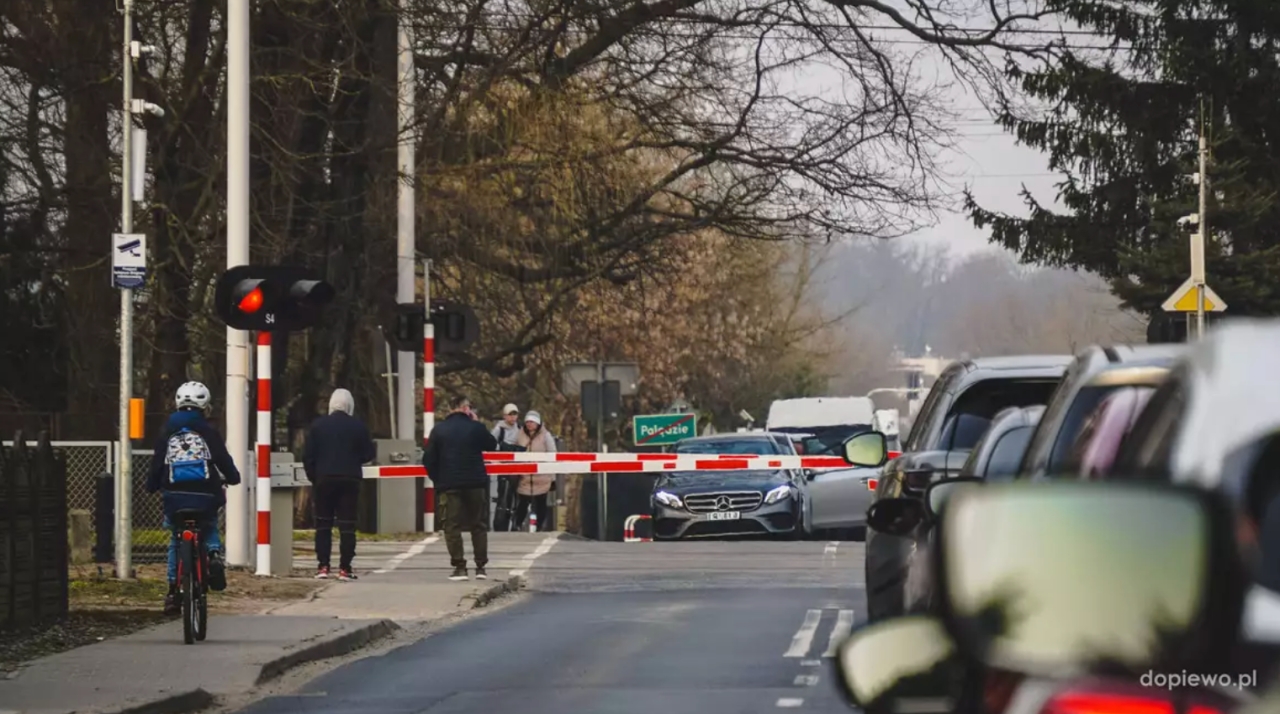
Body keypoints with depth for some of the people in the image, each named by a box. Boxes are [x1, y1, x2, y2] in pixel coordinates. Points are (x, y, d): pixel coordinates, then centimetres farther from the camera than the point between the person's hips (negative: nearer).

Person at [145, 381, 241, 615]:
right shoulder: (208, 431, 1)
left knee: (176, 539, 18)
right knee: (210, 528, 26)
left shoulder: (167, 432, 7)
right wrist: (232, 477, 21)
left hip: (175, 494, 1)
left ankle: (173, 589, 9)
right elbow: (223, 459, 1)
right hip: (205, 494, -1)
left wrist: (151, 486, 24)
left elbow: (157, 463, 7)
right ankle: (214, 554, -7)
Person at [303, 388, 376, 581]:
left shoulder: (318, 425, -1)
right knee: (347, 525, 1)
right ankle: (345, 568, -3)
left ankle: (322, 566, 0)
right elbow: (369, 454, 1)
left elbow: (308, 456, -1)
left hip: (324, 479, 1)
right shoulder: (358, 426, -3)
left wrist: (313, 477, 9)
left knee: (323, 524, 8)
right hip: (350, 479, -1)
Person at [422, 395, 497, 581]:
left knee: (452, 526, 2)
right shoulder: (475, 427, -3)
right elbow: (492, 445, 13)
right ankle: (481, 567, 9)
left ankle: (459, 567, -6)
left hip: (449, 485, 0)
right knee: (479, 525, 11)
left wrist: (436, 478, 10)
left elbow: (428, 459, -1)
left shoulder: (439, 430, 2)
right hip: (475, 482, 0)